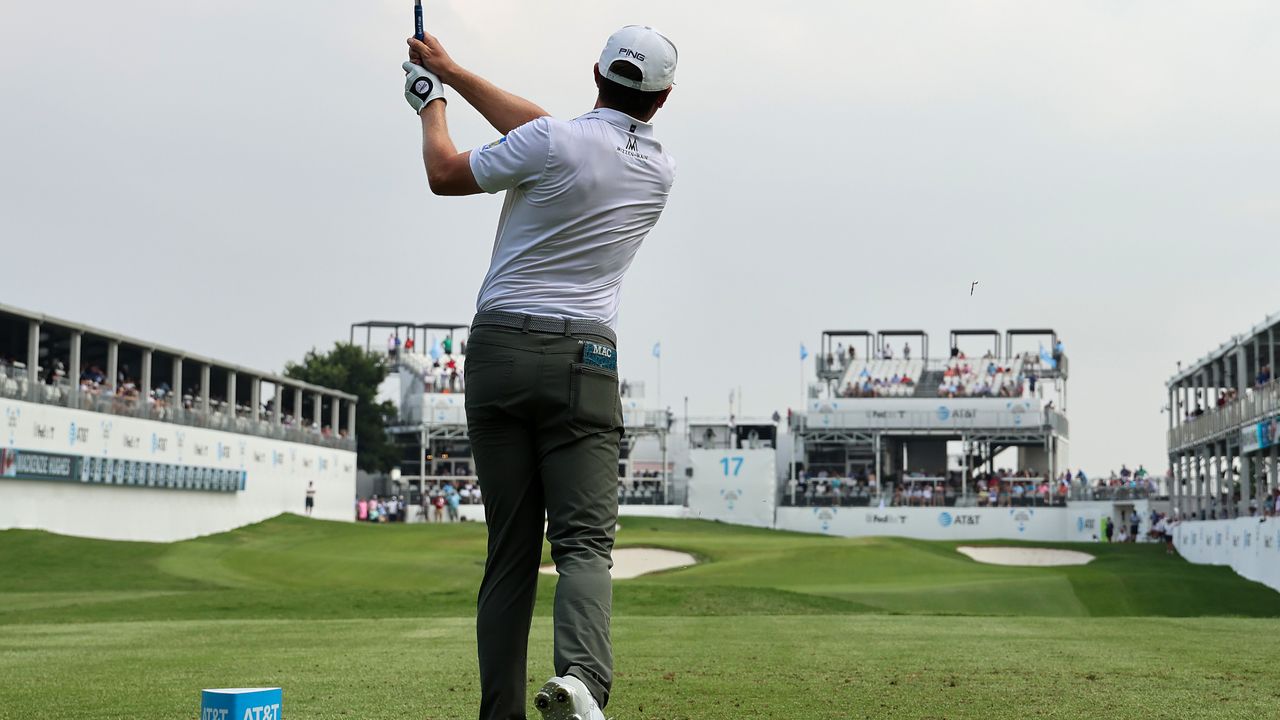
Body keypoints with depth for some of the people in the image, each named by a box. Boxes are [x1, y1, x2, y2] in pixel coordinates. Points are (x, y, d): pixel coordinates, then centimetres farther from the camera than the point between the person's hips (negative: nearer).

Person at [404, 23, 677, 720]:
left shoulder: (551, 142, -4)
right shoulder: (661, 170, 10)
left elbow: (445, 175, 11)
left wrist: (431, 103, 30)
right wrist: (453, 72, 25)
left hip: (498, 349, 0)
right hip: (583, 359, 0)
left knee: (509, 551, 5)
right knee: (584, 539, -7)